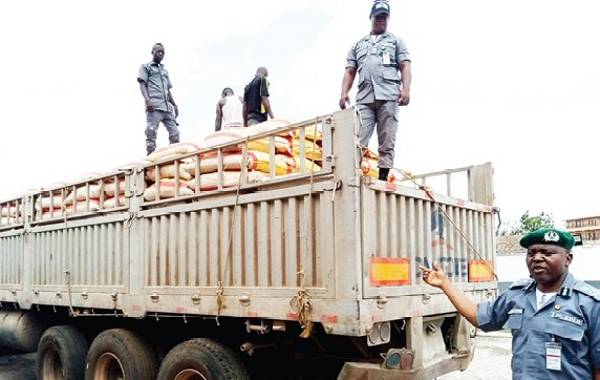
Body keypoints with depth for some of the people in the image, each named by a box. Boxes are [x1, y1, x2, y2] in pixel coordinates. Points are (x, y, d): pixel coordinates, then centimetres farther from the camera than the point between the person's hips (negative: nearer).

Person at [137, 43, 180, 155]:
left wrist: (174, 105, 15)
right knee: (151, 133, -14)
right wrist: (147, 100, -16)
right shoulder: (145, 67, 13)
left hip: (167, 107, 6)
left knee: (175, 133, -3)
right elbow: (142, 84, 0)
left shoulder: (165, 70, 30)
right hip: (154, 105, -6)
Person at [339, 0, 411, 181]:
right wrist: (344, 92, 2)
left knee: (387, 141, -5)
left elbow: (405, 67, 7)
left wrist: (406, 89, -9)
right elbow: (350, 72, 19)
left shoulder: (396, 41, 19)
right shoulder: (358, 45, 26)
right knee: (358, 140, -9)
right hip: (364, 98, 2)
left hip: (388, 96, -2)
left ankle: (383, 176, -5)